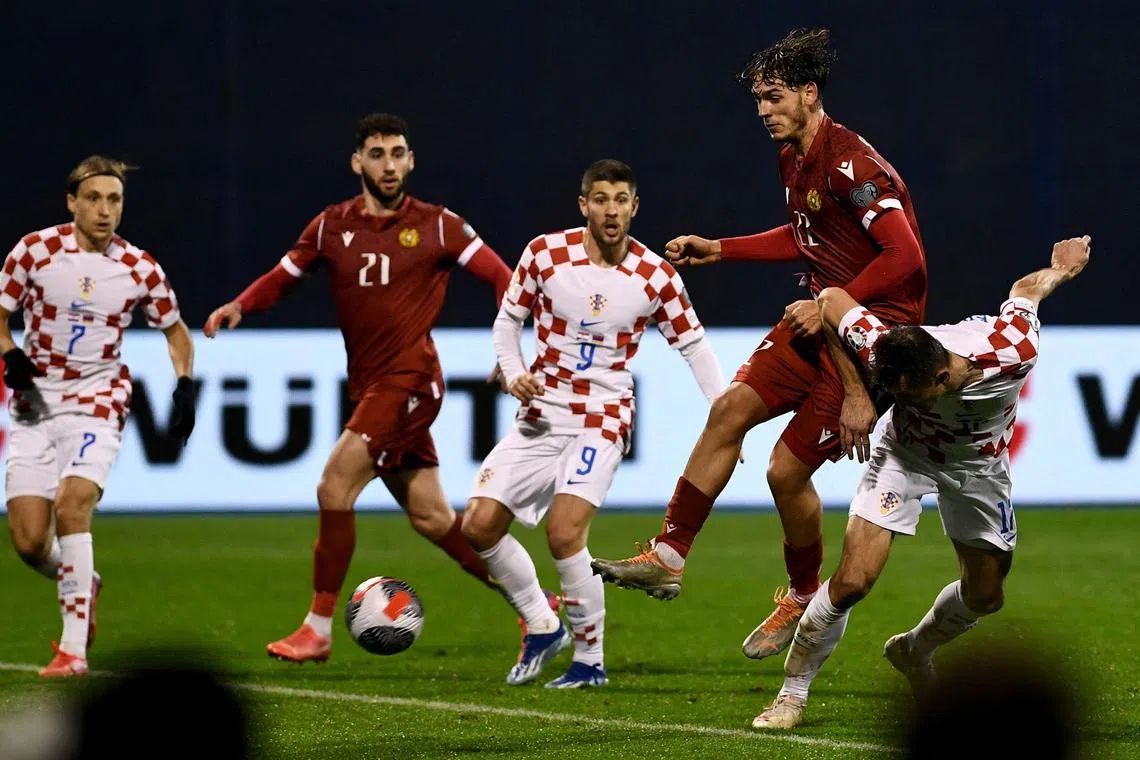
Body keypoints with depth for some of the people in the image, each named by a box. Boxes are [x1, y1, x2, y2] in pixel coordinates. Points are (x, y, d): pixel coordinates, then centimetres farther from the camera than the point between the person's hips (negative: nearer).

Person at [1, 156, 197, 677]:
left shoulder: (139, 269, -1)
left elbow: (175, 329, 14)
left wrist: (185, 386, 0)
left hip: (96, 403, -2)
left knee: (71, 502, -26)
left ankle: (74, 648, -22)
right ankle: (82, 585, 31)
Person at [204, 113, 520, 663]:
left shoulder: (437, 225, -2)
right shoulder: (332, 226, 9)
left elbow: (500, 276, -4)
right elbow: (282, 277, 14)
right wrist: (239, 306, -5)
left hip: (410, 380, -5)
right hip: (368, 386, 5)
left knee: (334, 487, -16)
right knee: (431, 517, 8)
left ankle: (318, 629, -8)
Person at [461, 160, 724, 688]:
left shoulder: (655, 276, -7)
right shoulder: (545, 254, -5)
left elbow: (693, 345, 3)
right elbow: (509, 318, 8)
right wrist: (513, 373, -9)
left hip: (602, 421, -3)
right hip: (540, 416, 3)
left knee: (565, 534, -22)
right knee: (479, 525, -4)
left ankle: (591, 660, -5)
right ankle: (542, 626, 18)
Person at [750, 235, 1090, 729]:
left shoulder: (1015, 352, -38)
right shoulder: (887, 355, -38)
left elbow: (1025, 291, -16)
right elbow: (833, 298, -21)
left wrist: (1059, 270, 8)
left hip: (978, 465, 2)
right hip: (905, 453, -2)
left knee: (985, 596, 13)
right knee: (852, 581, -18)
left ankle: (914, 652, 44)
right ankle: (793, 692, 1)